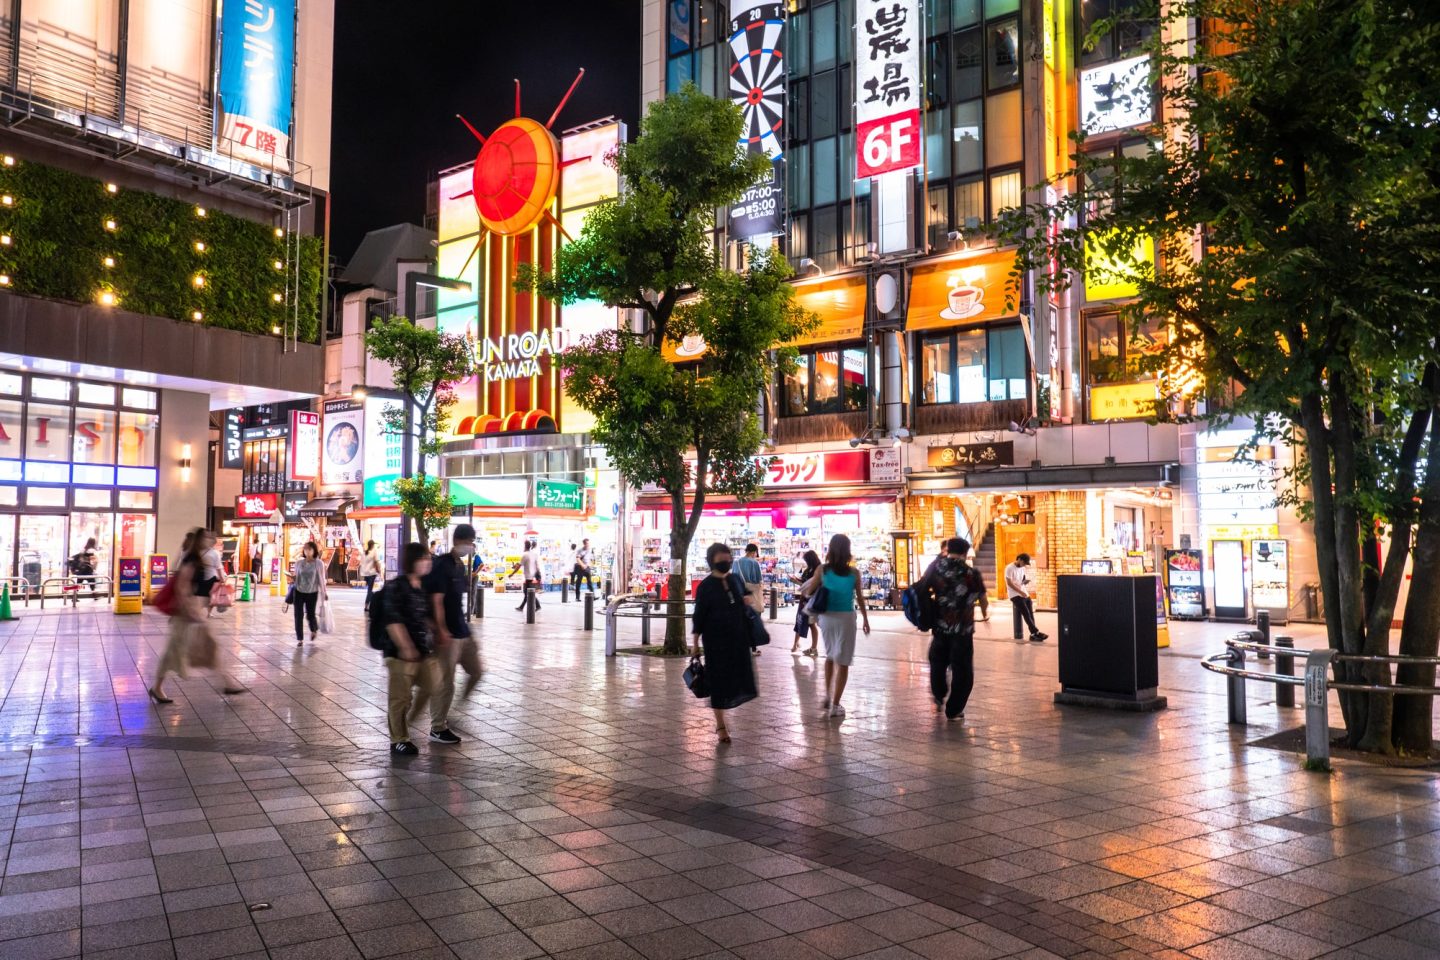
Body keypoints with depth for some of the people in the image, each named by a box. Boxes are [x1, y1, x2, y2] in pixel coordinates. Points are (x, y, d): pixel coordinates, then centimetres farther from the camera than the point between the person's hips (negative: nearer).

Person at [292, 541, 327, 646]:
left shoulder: (319, 563, -8)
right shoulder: (298, 563, 0)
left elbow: (321, 579, -4)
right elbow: (296, 577, 8)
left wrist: (324, 593, -4)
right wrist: (292, 590, 9)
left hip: (312, 593, -2)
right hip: (299, 592, 2)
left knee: (310, 615, 6)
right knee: (298, 615, -2)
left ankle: (314, 630, 40)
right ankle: (299, 639, 8)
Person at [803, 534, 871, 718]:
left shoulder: (822, 569, -3)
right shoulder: (854, 572, -5)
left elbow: (808, 592, 1)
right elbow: (860, 598, 1)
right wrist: (866, 620, 12)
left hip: (827, 617, 2)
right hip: (846, 618, -2)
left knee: (830, 656, 24)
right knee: (843, 662, 5)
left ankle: (827, 697, 21)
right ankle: (835, 705, 6)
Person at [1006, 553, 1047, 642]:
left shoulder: (1023, 568, 16)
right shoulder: (1010, 568, -8)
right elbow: (1009, 583, -14)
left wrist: (1026, 581, -2)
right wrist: (1020, 592, -17)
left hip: (1025, 594, 7)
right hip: (1015, 595, -7)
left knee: (1030, 613, -7)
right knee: (1026, 613, -17)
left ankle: (1033, 634, -9)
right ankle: (1036, 632, -16)